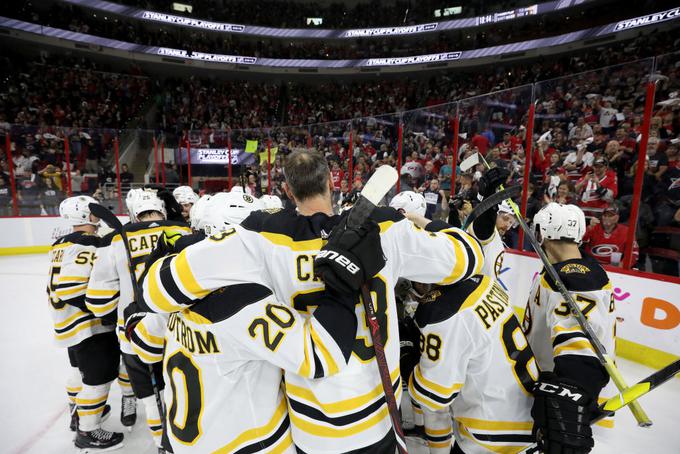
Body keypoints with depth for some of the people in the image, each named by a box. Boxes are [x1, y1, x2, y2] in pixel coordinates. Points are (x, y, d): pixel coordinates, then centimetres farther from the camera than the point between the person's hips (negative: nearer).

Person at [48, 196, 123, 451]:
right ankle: (87, 432, 13)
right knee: (99, 375, 0)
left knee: (82, 368, 27)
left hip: (70, 322, 11)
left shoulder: (64, 244, 9)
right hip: (88, 325, -11)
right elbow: (70, 288, -29)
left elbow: (60, 284, 16)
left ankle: (78, 411, 45)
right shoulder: (87, 245, -23)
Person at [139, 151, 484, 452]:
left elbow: (161, 287, -22)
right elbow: (466, 256, -4)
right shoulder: (384, 229, -16)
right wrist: (423, 226, 13)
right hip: (379, 415, 2)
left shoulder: (266, 238, -22)